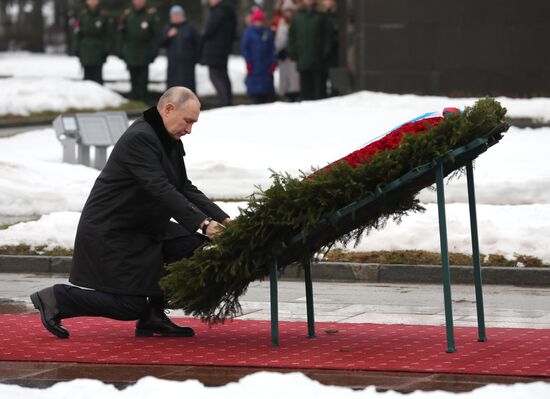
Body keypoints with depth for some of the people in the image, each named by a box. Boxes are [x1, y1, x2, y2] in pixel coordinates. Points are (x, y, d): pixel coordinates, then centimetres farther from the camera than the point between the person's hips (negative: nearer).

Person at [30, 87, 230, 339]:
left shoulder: (170, 142, 8)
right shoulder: (139, 138, -23)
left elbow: (185, 188, 9)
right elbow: (160, 190, -31)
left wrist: (222, 219, -4)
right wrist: (202, 223, -35)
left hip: (142, 228, 10)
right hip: (108, 233, -10)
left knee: (196, 248, -2)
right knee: (132, 306, -11)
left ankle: (153, 317, 7)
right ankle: (56, 299, 3)